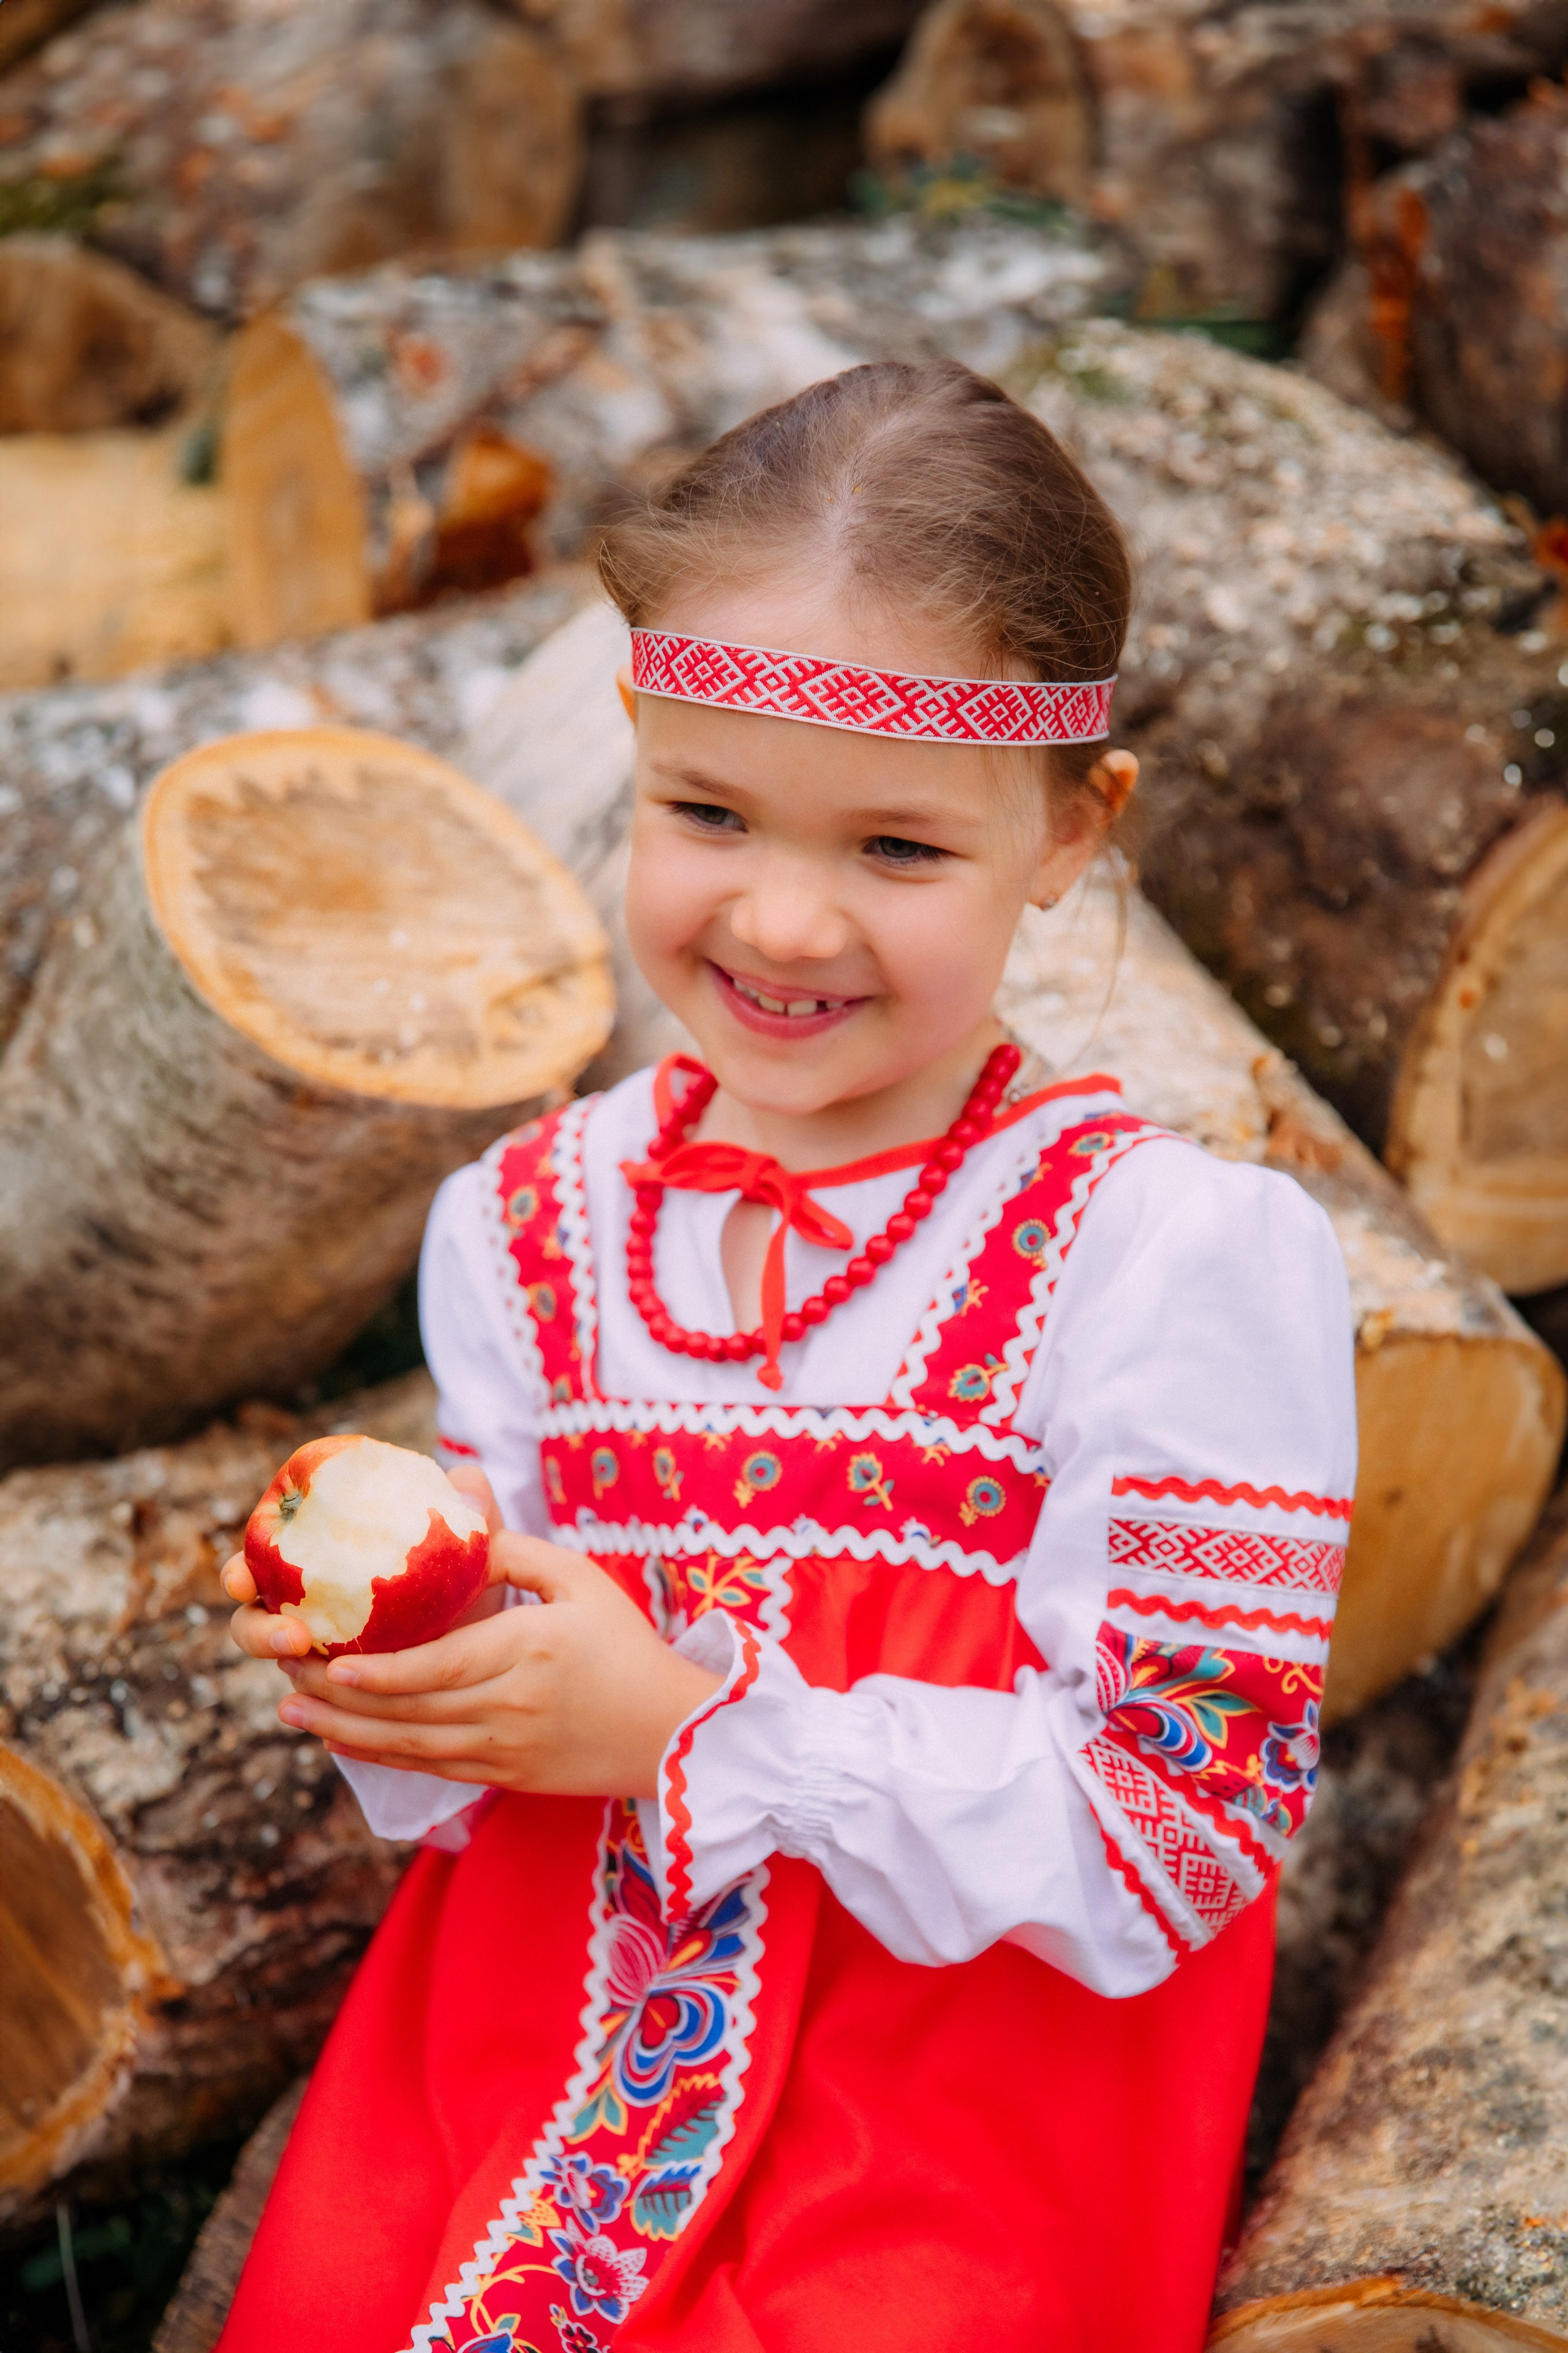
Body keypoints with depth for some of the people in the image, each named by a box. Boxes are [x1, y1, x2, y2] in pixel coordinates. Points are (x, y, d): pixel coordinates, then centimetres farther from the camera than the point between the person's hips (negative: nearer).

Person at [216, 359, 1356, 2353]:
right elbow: (502, 1781, 12)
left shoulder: (1180, 1257, -11)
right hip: (533, 2029, 4)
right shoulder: (521, 1228, 5)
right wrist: (400, 1673, -11)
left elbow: (1182, 1819, -12)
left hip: (968, 2088, -3)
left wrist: (694, 1728, -17)